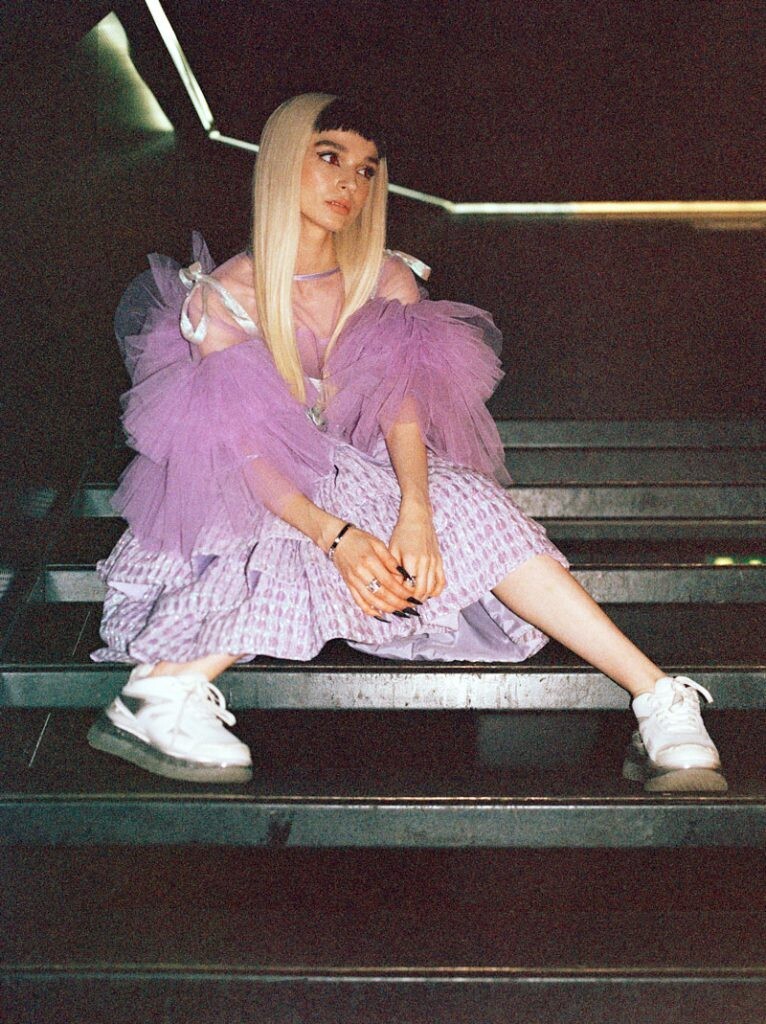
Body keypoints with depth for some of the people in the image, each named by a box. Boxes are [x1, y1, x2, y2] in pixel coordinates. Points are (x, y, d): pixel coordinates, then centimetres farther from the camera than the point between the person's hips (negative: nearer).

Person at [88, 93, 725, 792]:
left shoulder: (387, 282, 6)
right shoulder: (222, 297, -5)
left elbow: (402, 409, -11)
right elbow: (242, 449, -16)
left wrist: (415, 509, -32)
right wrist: (335, 534, -34)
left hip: (369, 480, 3)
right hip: (266, 502, -3)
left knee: (460, 504, -27)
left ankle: (658, 697, -36)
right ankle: (164, 690, -45)